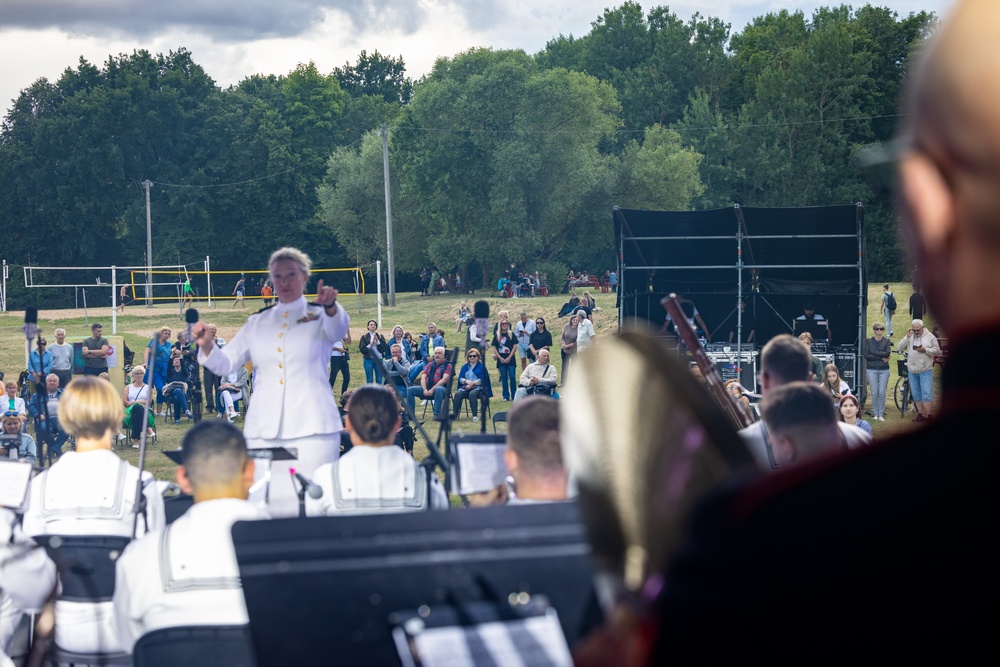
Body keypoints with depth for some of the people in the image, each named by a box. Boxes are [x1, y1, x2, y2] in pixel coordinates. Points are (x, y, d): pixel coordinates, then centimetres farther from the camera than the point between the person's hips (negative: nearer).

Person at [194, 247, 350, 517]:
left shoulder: (320, 317, 8)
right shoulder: (258, 323, 19)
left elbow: (338, 329, -16)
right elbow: (225, 363, 15)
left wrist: (329, 306, -38)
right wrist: (207, 346, -8)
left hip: (311, 428, -3)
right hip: (263, 431, 3)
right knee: (263, 503, -3)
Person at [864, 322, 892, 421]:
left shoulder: (887, 341, 5)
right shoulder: (868, 341, 5)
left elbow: (887, 353, -12)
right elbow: (866, 355, -7)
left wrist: (874, 353, -11)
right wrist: (881, 357, -10)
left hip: (884, 370, 0)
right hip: (872, 370, 0)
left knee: (882, 393, -4)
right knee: (874, 393, -3)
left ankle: (881, 414, 5)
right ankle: (875, 414, 7)